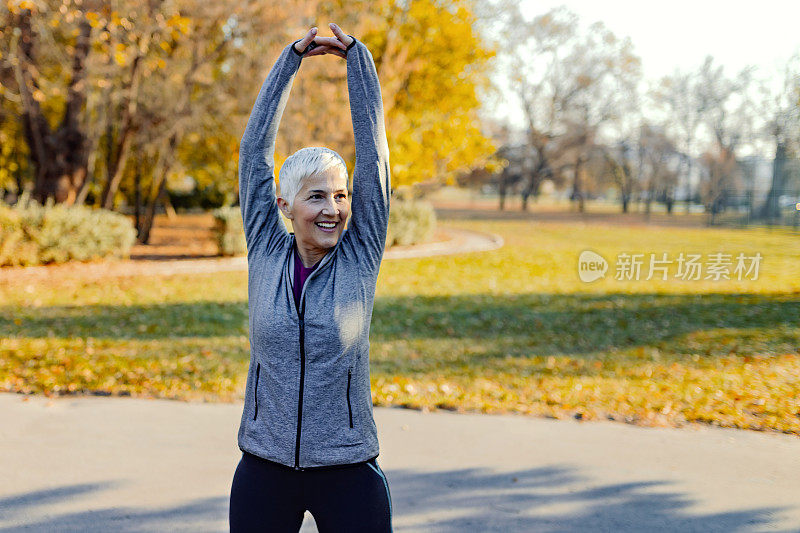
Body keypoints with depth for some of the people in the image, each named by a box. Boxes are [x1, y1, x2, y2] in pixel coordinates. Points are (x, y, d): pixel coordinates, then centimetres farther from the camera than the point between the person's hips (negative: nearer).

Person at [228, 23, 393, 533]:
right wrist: (293, 57, 0)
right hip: (265, 470, 2)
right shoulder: (266, 254, 0)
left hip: (348, 473, -1)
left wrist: (356, 54, -2)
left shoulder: (361, 257, -3)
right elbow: (255, 150, 0)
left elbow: (374, 150, -4)